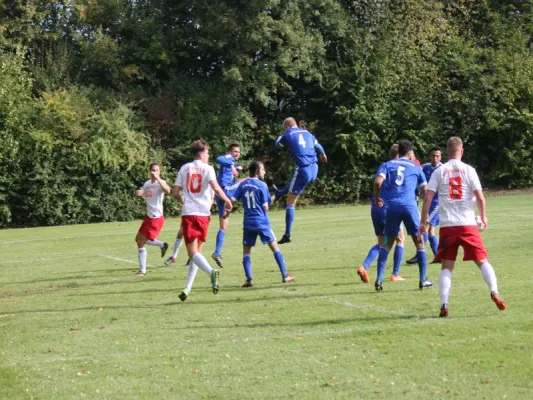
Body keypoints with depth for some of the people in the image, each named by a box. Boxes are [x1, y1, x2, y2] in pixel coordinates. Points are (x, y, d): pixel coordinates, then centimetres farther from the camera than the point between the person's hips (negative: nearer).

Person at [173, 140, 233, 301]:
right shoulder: (207, 168, 2)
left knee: (192, 252, -5)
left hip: (188, 213, 0)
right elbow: (216, 187, -14)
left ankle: (211, 271, -33)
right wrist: (227, 201, -1)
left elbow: (175, 193, 7)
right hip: (203, 214, 0)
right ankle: (187, 288, 8)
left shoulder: (184, 168, 9)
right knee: (197, 250, 12)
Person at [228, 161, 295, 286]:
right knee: (275, 247, 8)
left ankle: (249, 280, -1)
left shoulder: (242, 185, 5)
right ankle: (285, 276, 7)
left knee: (246, 251, 10)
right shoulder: (262, 185, -7)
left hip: (248, 223, 3)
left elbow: (231, 199, -1)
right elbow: (265, 207, -9)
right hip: (262, 222, -3)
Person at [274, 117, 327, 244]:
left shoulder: (288, 134, 1)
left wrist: (279, 138, 45)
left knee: (290, 203, 2)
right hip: (314, 169, 5)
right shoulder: (307, 133, 14)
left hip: (302, 170, -5)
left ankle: (287, 235, -1)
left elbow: (278, 144, 21)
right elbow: (318, 146, 31)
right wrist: (323, 154, 53)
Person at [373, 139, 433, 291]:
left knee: (388, 243, 11)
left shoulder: (387, 165, 13)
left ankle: (379, 279, 1)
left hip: (392, 206, 1)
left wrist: (377, 199, 10)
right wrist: (420, 194, 43)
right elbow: (425, 190, 20)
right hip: (410, 206, -1)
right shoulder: (415, 167, 14)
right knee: (419, 242, 11)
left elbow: (378, 182, -5)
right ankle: (423, 280, 10)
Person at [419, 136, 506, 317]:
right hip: (468, 224, -1)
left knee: (446, 267, 7)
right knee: (482, 261, 8)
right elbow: (479, 196, -3)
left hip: (447, 226, 1)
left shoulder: (439, 172, 4)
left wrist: (423, 221, 6)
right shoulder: (468, 170, 1)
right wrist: (483, 217, 12)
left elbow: (428, 198, -2)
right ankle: (494, 292, -13)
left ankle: (444, 305, -6)